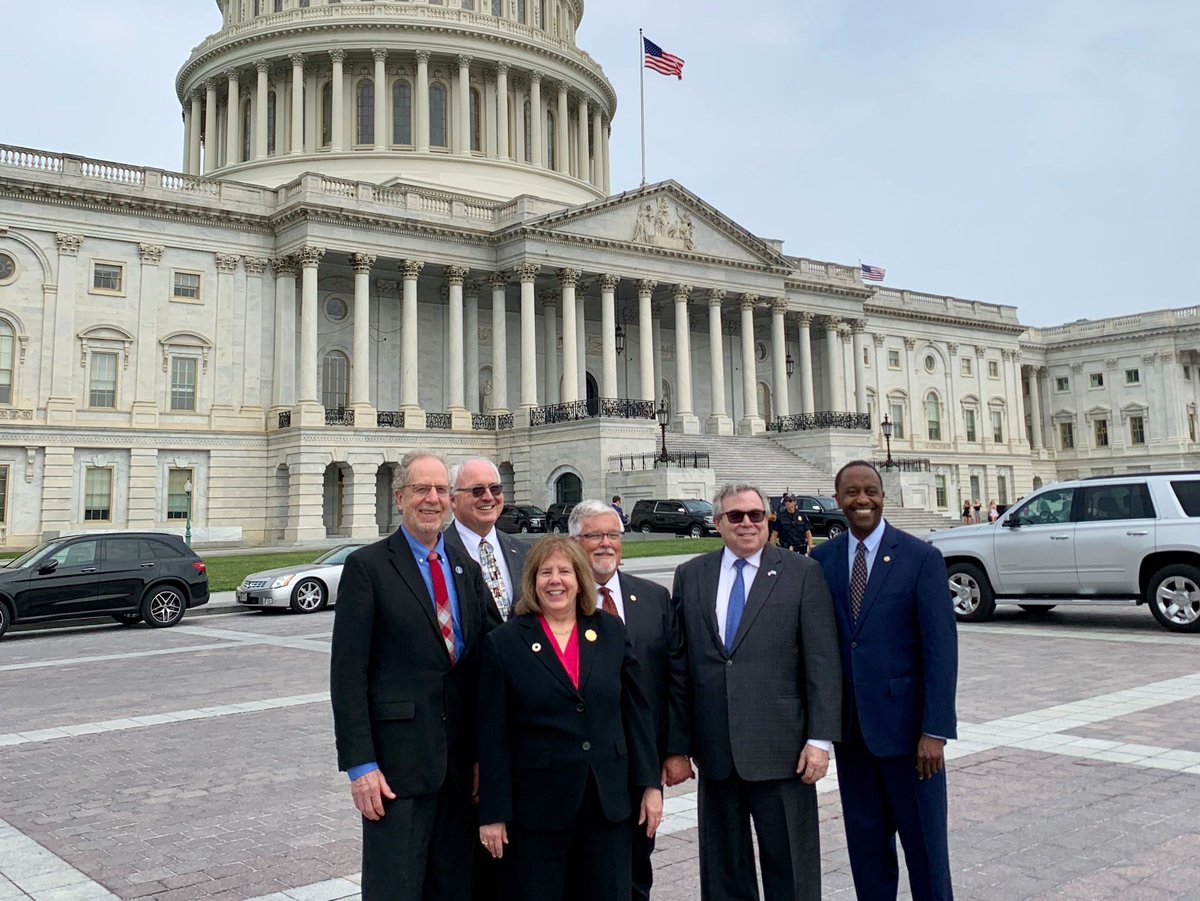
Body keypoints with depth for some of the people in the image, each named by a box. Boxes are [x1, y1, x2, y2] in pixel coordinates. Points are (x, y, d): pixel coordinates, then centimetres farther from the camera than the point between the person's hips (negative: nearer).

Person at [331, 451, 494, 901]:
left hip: (461, 764, 5)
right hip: (397, 762, -5)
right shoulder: (367, 566, -6)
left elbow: (481, 666, 12)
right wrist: (359, 765, -14)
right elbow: (348, 673, -9)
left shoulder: (468, 570, 11)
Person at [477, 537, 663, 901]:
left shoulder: (612, 632, 5)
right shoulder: (504, 643, -3)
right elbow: (493, 735, -3)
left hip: (609, 801, 3)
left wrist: (650, 784, 3)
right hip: (537, 807, -2)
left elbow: (637, 712, 7)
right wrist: (493, 813, -4)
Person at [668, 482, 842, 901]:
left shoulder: (801, 573, -2)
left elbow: (823, 663, -4)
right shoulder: (690, 576, 6)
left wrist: (820, 739, -9)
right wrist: (678, 743, 4)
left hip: (780, 750, -2)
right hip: (714, 752, 3)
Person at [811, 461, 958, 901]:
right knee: (865, 843, 13)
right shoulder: (822, 559, 4)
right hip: (848, 726, 3)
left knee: (924, 842, 7)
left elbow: (941, 649, -10)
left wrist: (935, 731, -14)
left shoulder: (921, 558, -7)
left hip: (904, 722, -3)